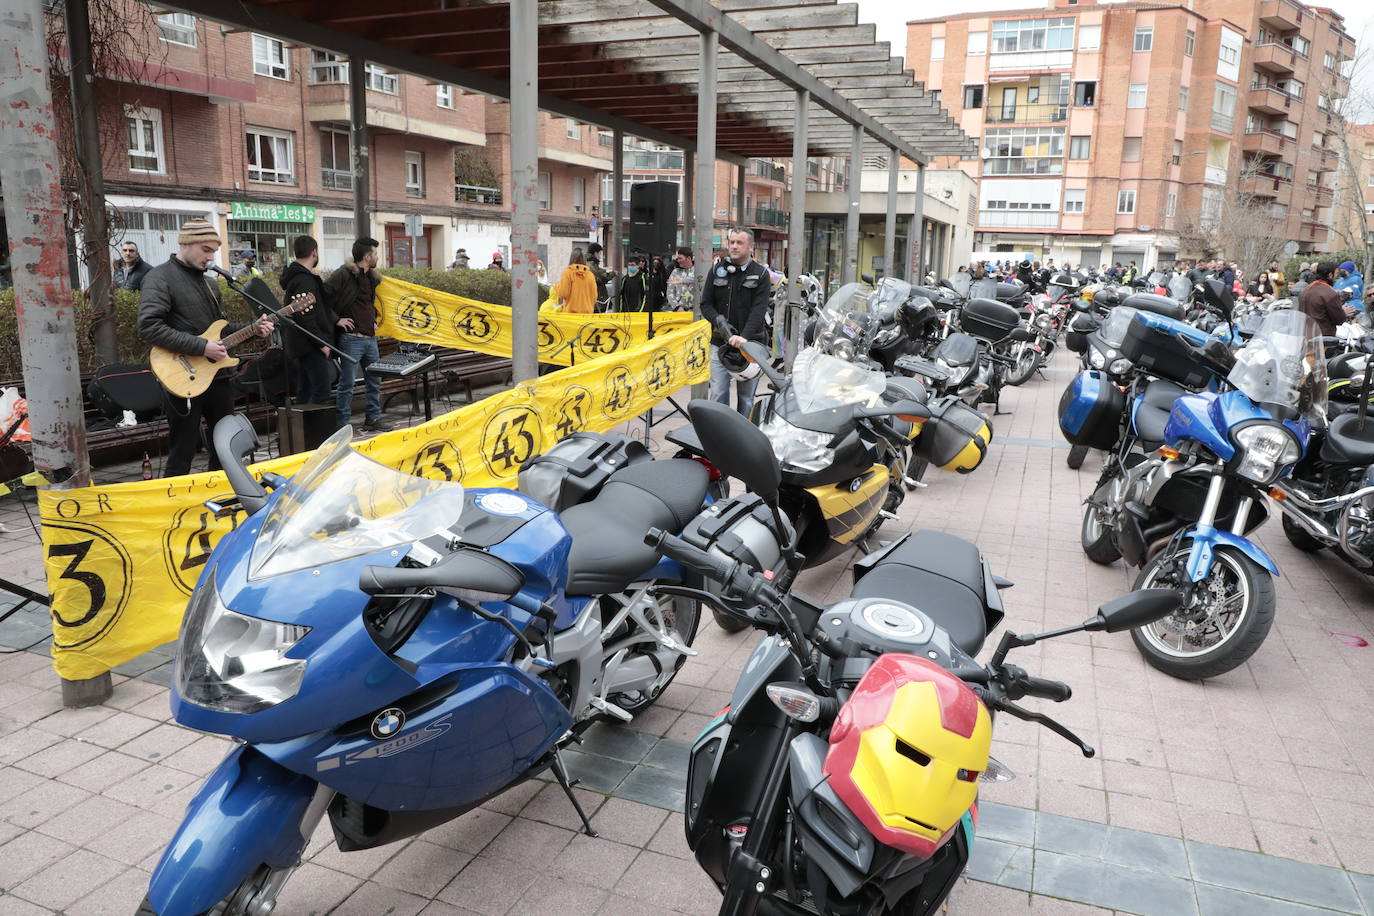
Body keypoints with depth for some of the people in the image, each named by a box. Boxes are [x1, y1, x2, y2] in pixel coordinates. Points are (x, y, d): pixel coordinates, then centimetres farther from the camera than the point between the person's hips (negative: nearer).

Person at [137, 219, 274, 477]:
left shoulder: (209, 283, 16)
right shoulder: (160, 278, -10)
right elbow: (149, 327, -22)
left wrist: (252, 328, 6)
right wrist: (201, 347, -23)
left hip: (217, 376, 8)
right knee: (182, 453, -1)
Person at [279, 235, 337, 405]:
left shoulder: (293, 276, 16)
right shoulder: (305, 280, -17)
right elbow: (305, 317, -24)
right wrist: (322, 342, -19)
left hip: (300, 346, 10)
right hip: (311, 346, -10)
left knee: (304, 392, 14)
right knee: (321, 391, -10)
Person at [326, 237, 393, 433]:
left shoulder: (372, 277, 15)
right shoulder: (343, 275, -11)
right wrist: (336, 319, -15)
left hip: (370, 338, 8)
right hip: (351, 338, -8)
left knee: (375, 381, 13)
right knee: (347, 384, -3)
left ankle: (373, 418, 23)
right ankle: (343, 425, 3)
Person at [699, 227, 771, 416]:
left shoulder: (760, 274, -1)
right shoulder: (717, 270, 8)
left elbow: (759, 310, -11)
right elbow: (706, 303, 8)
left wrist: (744, 336, -25)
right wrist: (719, 320, -12)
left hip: (749, 343, -2)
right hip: (720, 343, 2)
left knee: (746, 397, 4)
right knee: (718, 394, -1)